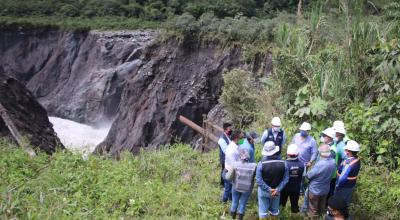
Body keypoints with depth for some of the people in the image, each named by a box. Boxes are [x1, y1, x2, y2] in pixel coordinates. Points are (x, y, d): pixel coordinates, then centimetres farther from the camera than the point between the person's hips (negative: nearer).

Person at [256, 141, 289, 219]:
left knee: (263, 211, 12)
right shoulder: (283, 163, -14)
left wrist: (268, 189, -17)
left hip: (263, 191, -2)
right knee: (274, 211, 22)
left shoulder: (261, 164, -22)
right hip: (276, 191, 2)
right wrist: (277, 189, -16)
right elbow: (286, 179, -13)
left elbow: (259, 180, -22)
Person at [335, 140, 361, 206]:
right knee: (346, 201, 26)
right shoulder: (357, 159, -7)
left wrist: (337, 185, -14)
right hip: (351, 185, 8)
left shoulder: (348, 163, -35)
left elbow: (343, 177, -28)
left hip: (344, 187, -8)